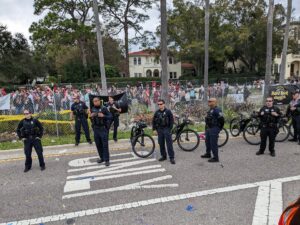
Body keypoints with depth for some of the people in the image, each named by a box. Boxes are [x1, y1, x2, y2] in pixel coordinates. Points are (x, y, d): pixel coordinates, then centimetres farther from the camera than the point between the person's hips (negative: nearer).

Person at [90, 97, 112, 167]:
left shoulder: (104, 108, -8)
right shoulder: (92, 109, 8)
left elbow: (110, 116, -12)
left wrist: (103, 116, -27)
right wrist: (91, 116, -3)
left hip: (103, 128, -5)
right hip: (95, 129, 5)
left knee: (105, 145, -4)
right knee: (98, 144, 11)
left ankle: (106, 160, 2)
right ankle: (102, 158, 25)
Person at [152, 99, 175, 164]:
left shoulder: (168, 111, -5)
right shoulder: (157, 112, 6)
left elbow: (172, 120, -4)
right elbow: (153, 121, 14)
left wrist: (170, 129, -10)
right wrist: (154, 129, 7)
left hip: (166, 129, -4)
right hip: (160, 130, 4)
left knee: (169, 144, -5)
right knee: (161, 144, 9)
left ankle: (172, 157, 0)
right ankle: (163, 156, 22)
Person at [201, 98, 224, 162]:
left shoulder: (217, 110, -17)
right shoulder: (210, 110, 14)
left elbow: (221, 119, -20)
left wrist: (219, 128, -12)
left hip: (214, 129, -10)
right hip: (208, 128, 10)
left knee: (213, 144, -5)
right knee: (207, 142, 20)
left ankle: (216, 158, 4)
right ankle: (208, 154, 37)